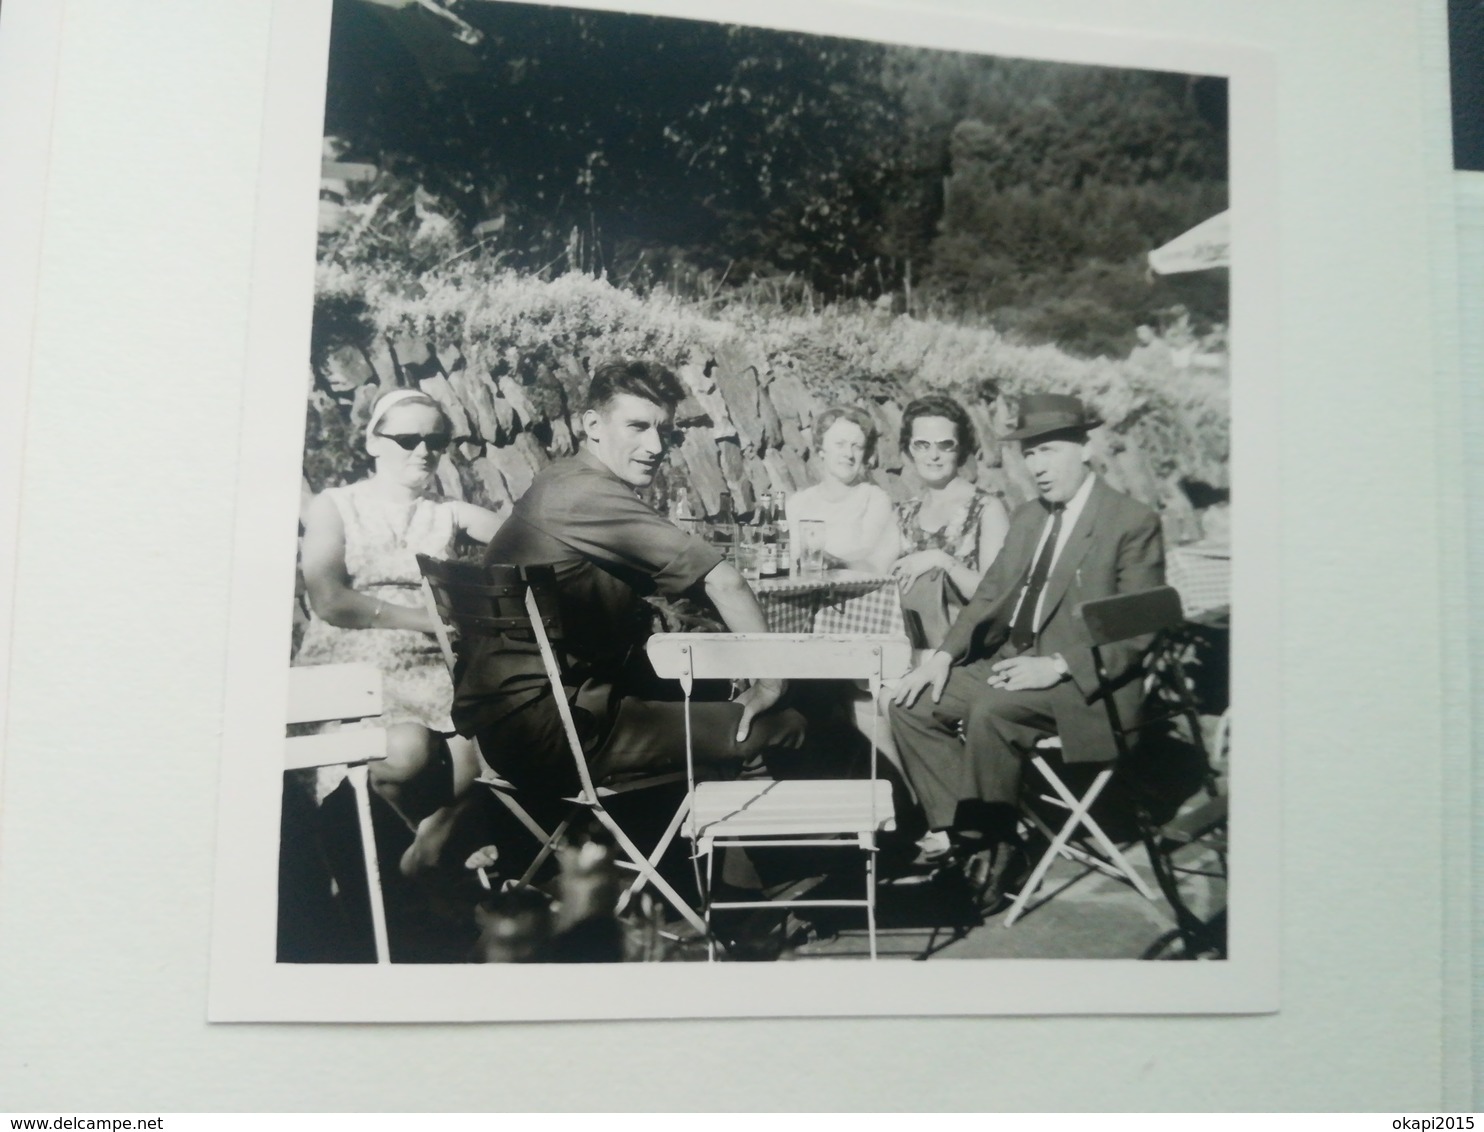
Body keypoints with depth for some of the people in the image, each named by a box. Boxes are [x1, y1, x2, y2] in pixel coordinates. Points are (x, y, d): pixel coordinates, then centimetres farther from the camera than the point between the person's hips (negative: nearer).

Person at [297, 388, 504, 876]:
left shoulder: (449, 514, 15)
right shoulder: (335, 506, 8)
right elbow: (329, 600, -5)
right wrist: (427, 619, -11)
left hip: (429, 666, 3)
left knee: (481, 744, -26)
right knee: (406, 749, -30)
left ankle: (439, 830, 2)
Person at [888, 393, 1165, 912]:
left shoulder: (1133, 522, -7)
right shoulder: (1026, 518, 15)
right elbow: (990, 596, 16)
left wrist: (1056, 666, -23)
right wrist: (944, 655, 0)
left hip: (1082, 681, -8)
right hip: (1012, 664, 8)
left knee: (989, 711, -33)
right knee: (911, 704, -6)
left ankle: (990, 846, -14)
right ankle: (959, 828, -3)